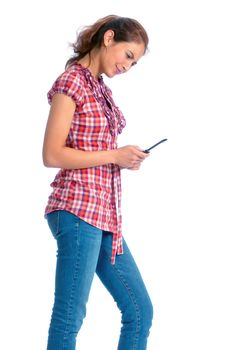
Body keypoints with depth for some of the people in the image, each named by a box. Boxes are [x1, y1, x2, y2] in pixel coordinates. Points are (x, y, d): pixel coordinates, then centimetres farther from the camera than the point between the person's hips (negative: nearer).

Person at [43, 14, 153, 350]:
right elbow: (52, 155, -14)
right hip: (79, 210, -9)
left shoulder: (100, 88, 18)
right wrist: (114, 156, -12)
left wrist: (126, 159, 6)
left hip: (105, 214, 9)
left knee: (140, 311, 10)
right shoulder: (71, 82, -8)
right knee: (70, 316, -4)